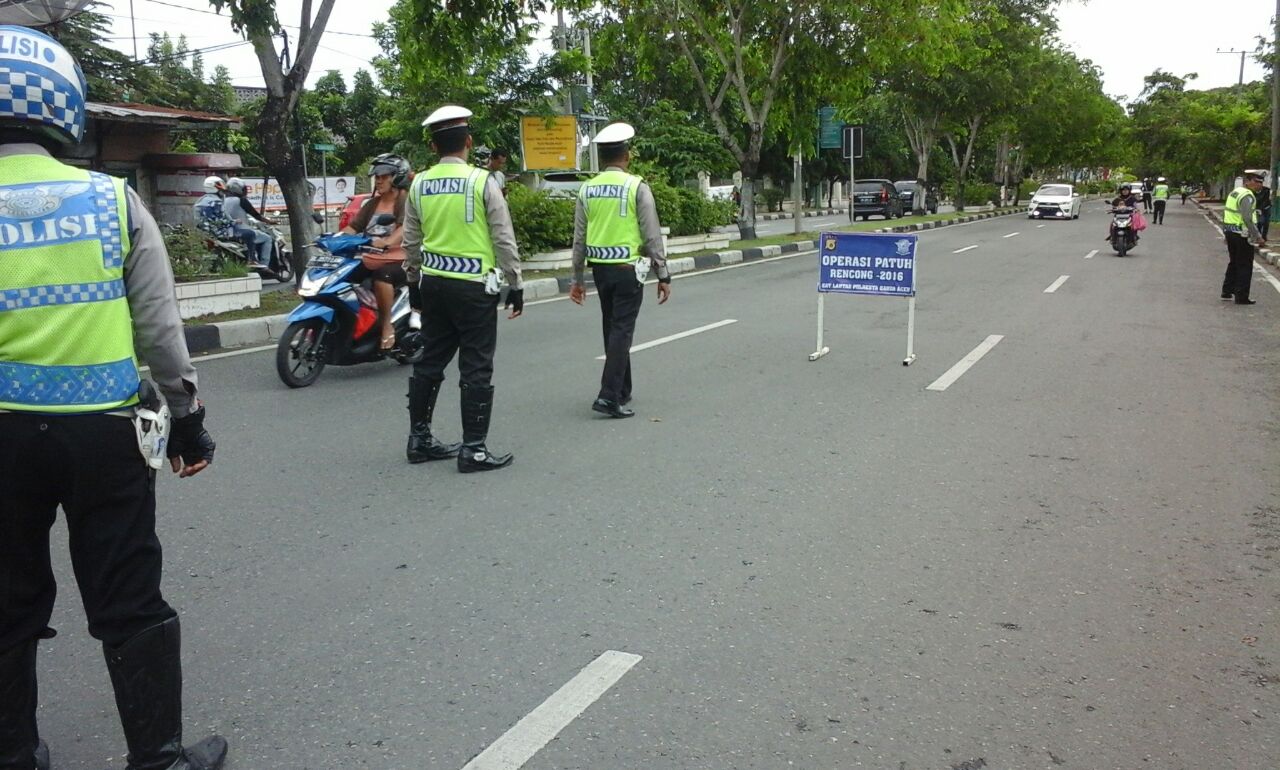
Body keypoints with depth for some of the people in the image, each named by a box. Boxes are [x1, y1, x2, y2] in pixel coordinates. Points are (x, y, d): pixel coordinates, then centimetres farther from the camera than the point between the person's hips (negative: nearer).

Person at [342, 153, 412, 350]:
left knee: (382, 276, -38)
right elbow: (353, 226, 13)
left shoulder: (405, 200, -5)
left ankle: (388, 325, -23)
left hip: (397, 260, -8)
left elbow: (405, 228, -23)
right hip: (370, 260, 8)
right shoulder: (373, 203, 19)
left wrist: (386, 242, -42)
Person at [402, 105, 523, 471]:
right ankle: (473, 449, 3)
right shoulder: (482, 181, -10)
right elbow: (504, 239, -9)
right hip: (474, 286, -5)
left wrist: (414, 281, 22)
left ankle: (419, 439, 23)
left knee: (430, 361, 15)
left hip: (433, 284, 6)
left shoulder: (419, 184, 5)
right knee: (476, 369, 0)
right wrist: (516, 284, -2)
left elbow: (410, 242, 11)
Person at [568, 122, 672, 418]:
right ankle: (608, 396, -11)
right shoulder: (637, 187, -8)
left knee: (612, 329, 16)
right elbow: (652, 236, -10)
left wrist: (577, 278, 14)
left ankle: (622, 391, 26)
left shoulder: (587, 189, 4)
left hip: (600, 269, 5)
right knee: (622, 331, -3)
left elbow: (579, 238, 7)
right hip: (628, 269, -5)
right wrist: (663, 275, -5)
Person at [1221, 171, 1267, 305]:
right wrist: (1258, 237, -22)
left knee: (1234, 263, 20)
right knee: (1245, 266, -2)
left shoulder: (1234, 192, 13)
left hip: (1229, 232, 9)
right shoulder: (1247, 196, -17)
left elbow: (1227, 213, 18)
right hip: (1242, 234, -9)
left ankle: (1227, 291, 24)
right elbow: (1247, 219, -25)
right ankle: (1241, 297, -1)